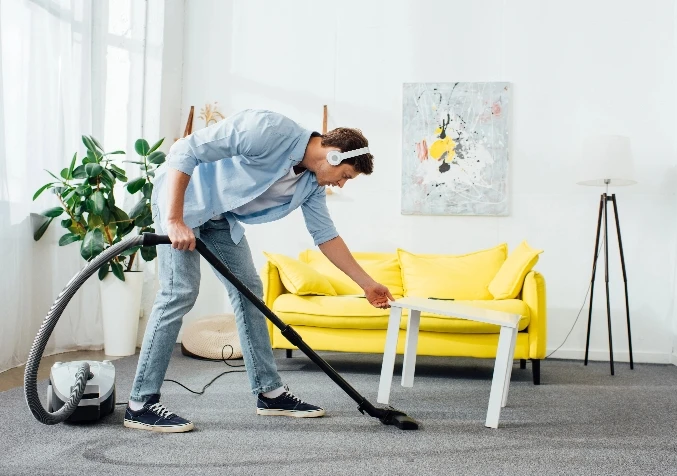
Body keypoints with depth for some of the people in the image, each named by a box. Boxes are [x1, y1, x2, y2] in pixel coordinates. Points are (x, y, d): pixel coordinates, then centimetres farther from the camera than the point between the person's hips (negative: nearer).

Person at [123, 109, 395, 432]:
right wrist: (174, 220, -33)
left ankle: (270, 393, 11)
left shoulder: (312, 184, -2)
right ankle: (140, 405, -11)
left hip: (221, 216, 9)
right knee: (181, 292, -17)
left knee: (248, 290, 4)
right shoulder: (269, 130, -29)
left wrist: (367, 284, 8)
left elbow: (326, 236, 8)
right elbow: (184, 151, -30)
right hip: (180, 197, -9)